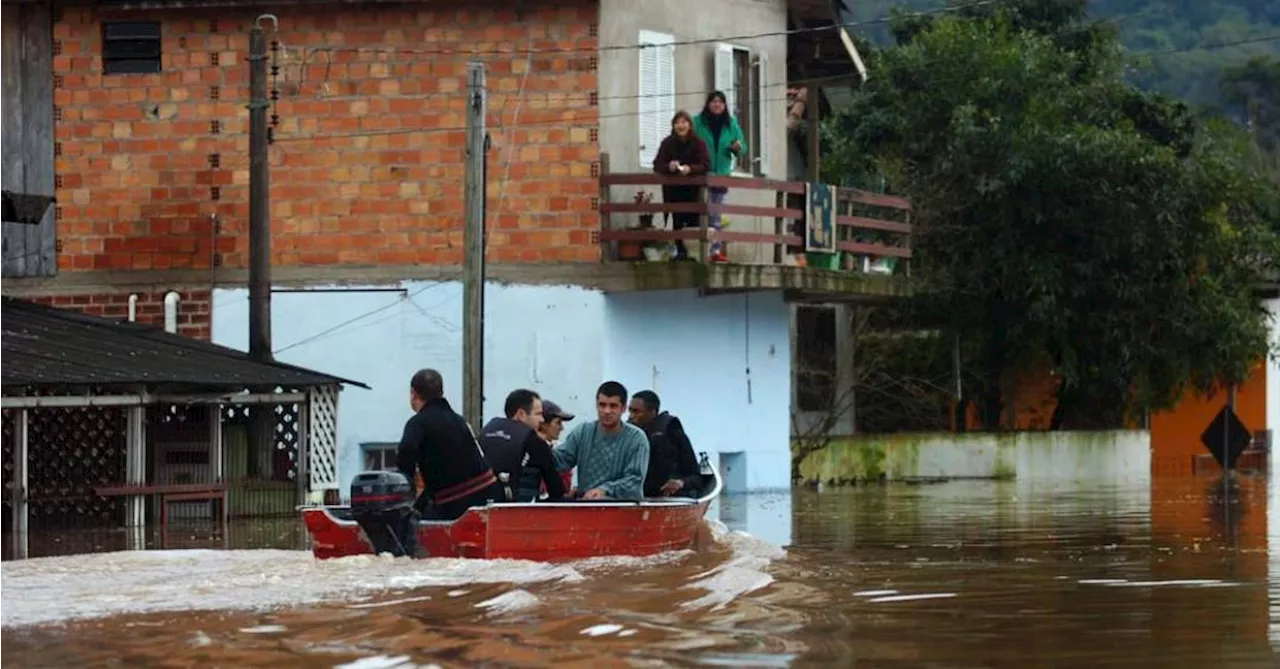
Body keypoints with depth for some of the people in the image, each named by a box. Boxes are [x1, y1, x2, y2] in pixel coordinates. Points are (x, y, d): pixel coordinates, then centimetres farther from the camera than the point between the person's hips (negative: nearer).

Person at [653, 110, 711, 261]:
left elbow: (706, 164, -14)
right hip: (672, 189, 1)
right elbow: (657, 165, -6)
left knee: (692, 219, -8)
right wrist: (669, 167, -28)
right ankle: (680, 250, 4)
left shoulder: (698, 143, -5)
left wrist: (690, 169, -31)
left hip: (692, 188, -1)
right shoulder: (667, 143, -1)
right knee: (677, 220, -4)